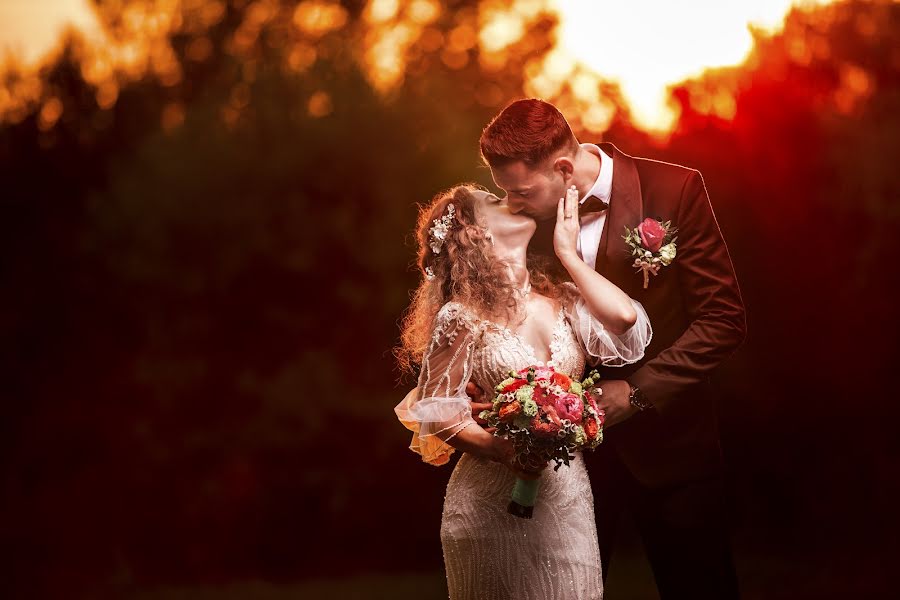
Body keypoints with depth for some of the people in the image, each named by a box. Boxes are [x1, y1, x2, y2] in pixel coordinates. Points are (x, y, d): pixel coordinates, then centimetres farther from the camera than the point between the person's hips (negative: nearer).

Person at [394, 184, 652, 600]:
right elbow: (436, 413, -7)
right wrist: (503, 449, -24)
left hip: (568, 494, 4)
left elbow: (625, 318, -13)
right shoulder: (461, 317, -8)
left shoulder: (561, 300, 5)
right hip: (494, 498, -4)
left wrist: (567, 253, -2)